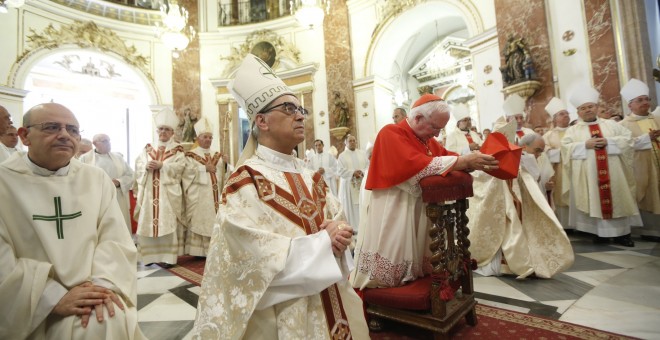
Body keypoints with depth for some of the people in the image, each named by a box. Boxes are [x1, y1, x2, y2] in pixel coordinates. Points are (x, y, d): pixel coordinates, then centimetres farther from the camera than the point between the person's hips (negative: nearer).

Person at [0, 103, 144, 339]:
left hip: (91, 292, 2)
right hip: (32, 309, -2)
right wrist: (54, 297, -18)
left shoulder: (97, 178, 7)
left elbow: (115, 238, 0)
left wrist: (102, 282, -15)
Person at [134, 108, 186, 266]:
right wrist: (146, 166, -13)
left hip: (168, 192, -4)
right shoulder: (147, 148, 16)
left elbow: (178, 167, -8)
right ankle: (150, 255, 16)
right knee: (148, 222, 5)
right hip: (149, 192, 4)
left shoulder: (177, 150, 5)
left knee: (168, 223, -4)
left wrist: (162, 166, -19)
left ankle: (168, 256, 1)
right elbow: (138, 165, 7)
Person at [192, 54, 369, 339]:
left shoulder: (311, 177, 5)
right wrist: (322, 242, -19)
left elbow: (338, 222, 8)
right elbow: (259, 258, -22)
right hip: (280, 314, -6)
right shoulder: (246, 182, -15)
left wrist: (337, 235, -14)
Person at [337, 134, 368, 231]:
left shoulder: (363, 153, 13)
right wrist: (353, 173, -15)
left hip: (362, 184, 2)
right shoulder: (342, 156, 5)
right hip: (348, 186, -2)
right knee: (350, 207, -3)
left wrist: (362, 173, -14)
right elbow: (340, 171, -4)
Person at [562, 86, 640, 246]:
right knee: (593, 201, 0)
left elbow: (627, 138, 6)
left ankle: (622, 233, 15)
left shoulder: (611, 124, 14)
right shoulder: (573, 130, 7)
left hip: (613, 173, 2)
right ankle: (599, 232, 8)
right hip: (588, 175, -2)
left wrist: (609, 142, -10)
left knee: (618, 200, 5)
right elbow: (565, 147, -5)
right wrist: (585, 145, -16)